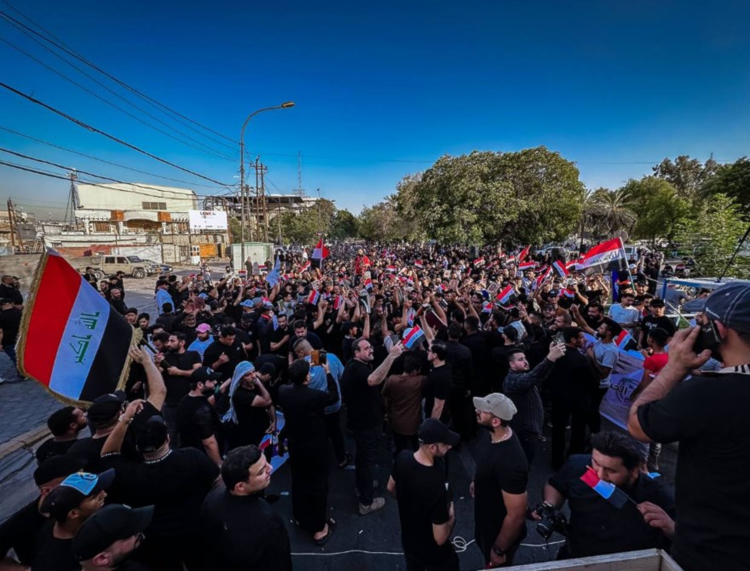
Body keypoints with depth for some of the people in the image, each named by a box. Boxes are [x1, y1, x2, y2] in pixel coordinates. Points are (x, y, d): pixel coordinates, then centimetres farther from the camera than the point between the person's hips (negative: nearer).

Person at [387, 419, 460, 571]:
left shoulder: (402, 457, -22)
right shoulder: (436, 488, -41)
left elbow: (391, 488, -1)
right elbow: (440, 538, -27)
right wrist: (451, 517, -10)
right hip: (433, 553, -5)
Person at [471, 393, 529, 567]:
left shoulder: (510, 463, -41)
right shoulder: (489, 433, -16)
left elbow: (516, 516, -30)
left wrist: (499, 550, -16)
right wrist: (476, 481, 22)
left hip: (501, 529, -7)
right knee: (485, 554, 34)